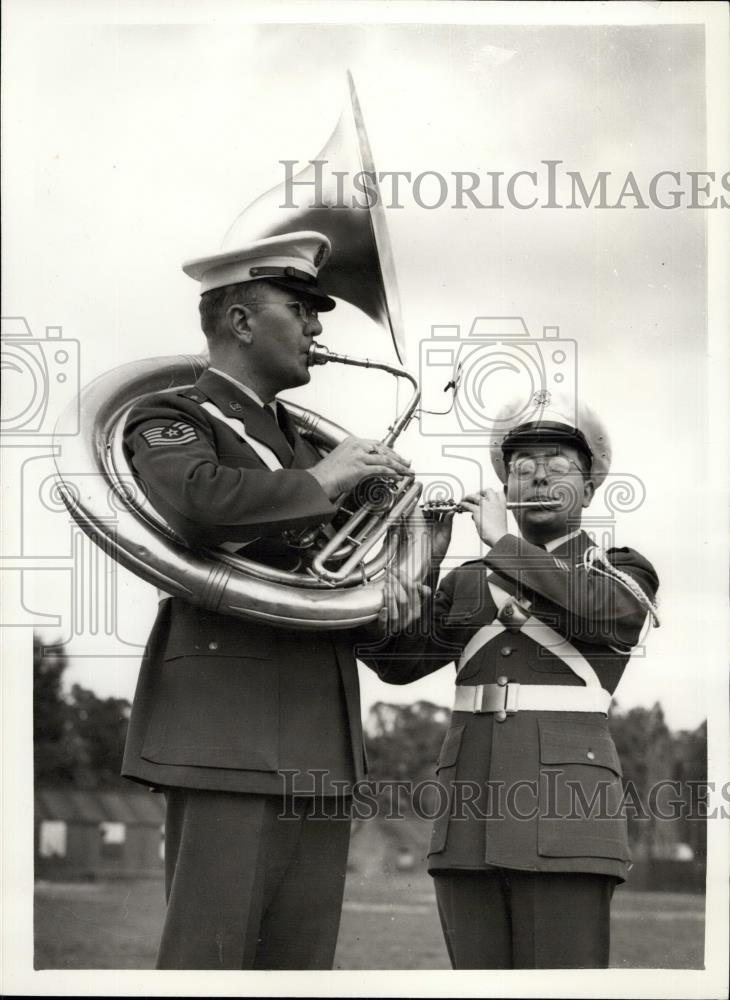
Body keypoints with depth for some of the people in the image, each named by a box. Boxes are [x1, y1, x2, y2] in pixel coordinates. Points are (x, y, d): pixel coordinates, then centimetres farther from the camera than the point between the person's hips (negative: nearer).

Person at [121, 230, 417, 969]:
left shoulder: (295, 439, 24)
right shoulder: (171, 421, 1)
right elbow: (197, 503, -23)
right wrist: (319, 480, -12)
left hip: (317, 752, 7)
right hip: (229, 741, -7)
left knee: (300, 964, 3)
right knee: (209, 961, -11)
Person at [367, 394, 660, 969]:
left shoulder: (624, 573, 9)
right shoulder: (469, 583, 19)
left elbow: (599, 607, -15)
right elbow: (398, 662, 7)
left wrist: (501, 540, -9)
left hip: (564, 799, -4)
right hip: (470, 807, 4)